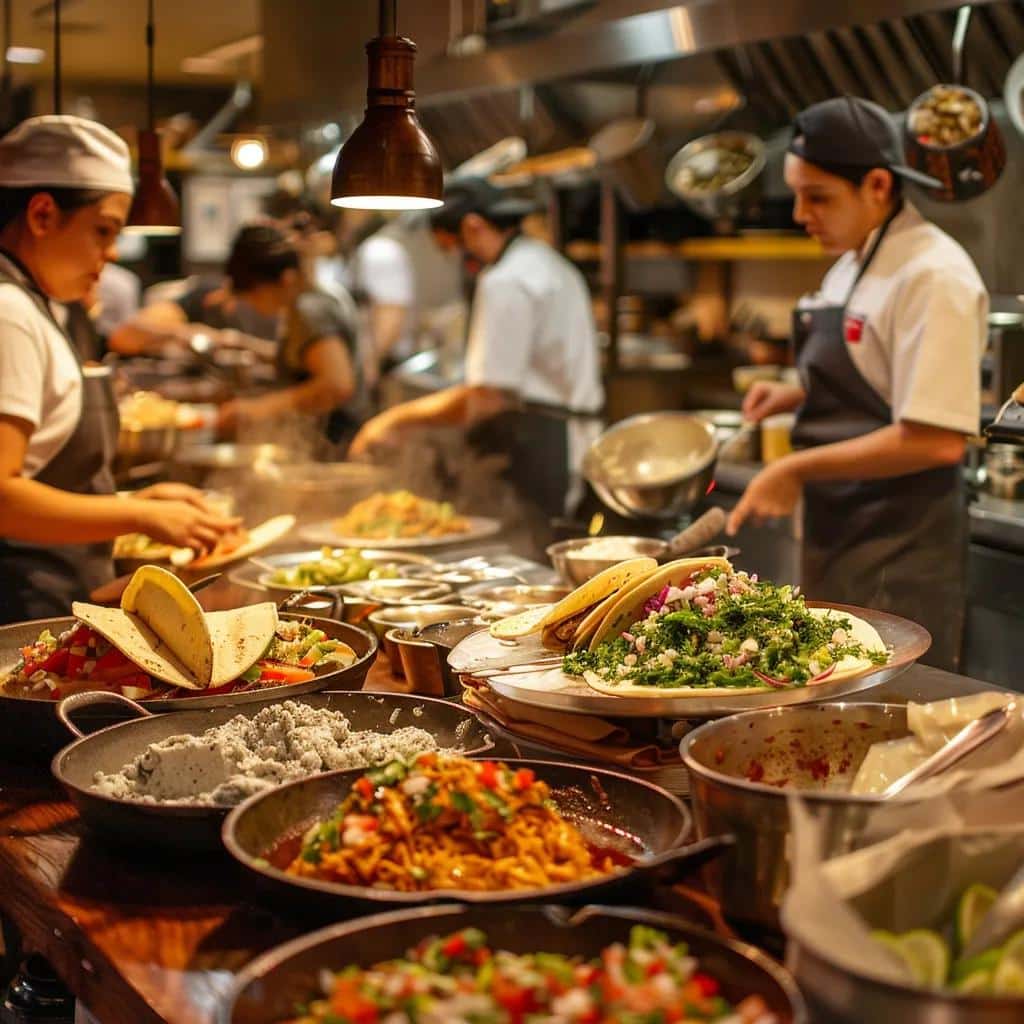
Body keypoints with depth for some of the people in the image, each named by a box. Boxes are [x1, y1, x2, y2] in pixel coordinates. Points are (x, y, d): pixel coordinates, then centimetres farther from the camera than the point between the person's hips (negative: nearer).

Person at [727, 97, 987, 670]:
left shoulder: (933, 276, -18)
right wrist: (798, 396, 6)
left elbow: (937, 440, -23)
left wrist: (798, 470, -19)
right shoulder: (852, 265, 12)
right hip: (839, 538, 9)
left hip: (899, 558, -9)